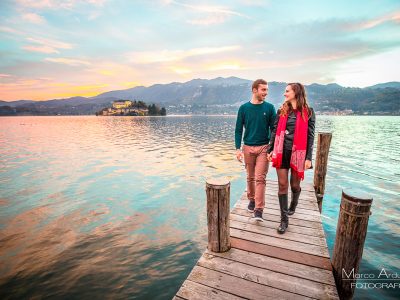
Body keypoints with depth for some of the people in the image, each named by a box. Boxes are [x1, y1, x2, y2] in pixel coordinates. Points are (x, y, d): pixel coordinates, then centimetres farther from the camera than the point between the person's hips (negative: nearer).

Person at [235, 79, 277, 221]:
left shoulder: (269, 108, 1)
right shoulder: (244, 108, 1)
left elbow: (273, 129, 3)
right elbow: (238, 130, 2)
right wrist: (238, 148, -7)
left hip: (263, 147, -1)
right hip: (248, 147, 1)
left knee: (260, 178, -6)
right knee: (250, 177, 12)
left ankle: (259, 210, 0)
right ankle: (251, 200, 32)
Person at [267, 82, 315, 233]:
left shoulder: (308, 112, -1)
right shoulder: (281, 111, 7)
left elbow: (310, 136, -2)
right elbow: (275, 132, 9)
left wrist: (308, 157, -7)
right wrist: (270, 150, 5)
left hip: (297, 153, -2)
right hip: (281, 152, 2)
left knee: (295, 185, 11)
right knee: (282, 184, 1)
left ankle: (293, 204, 45)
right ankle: (284, 219, 11)